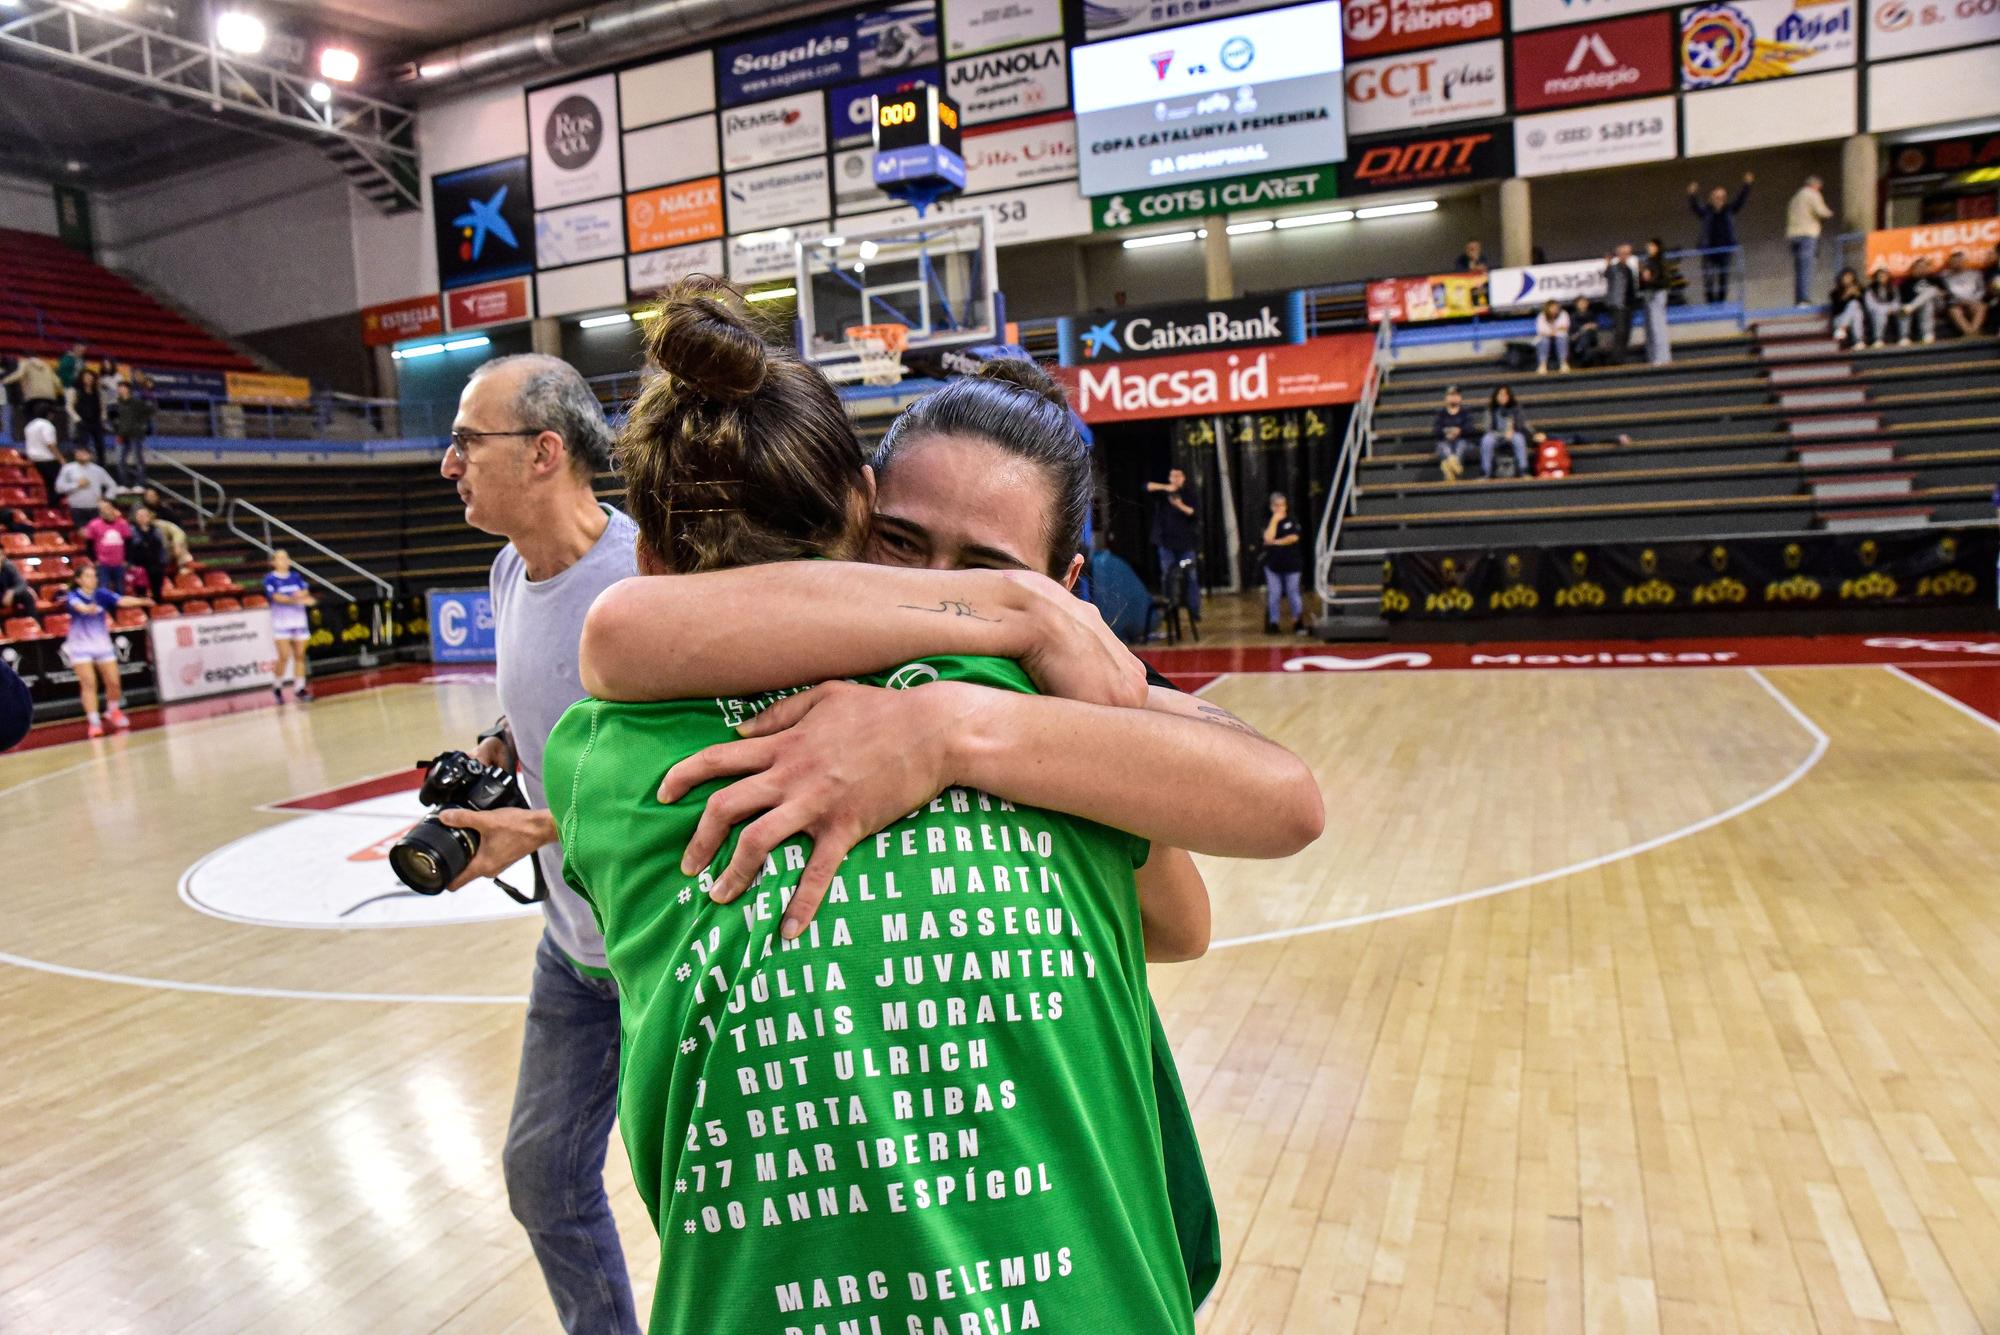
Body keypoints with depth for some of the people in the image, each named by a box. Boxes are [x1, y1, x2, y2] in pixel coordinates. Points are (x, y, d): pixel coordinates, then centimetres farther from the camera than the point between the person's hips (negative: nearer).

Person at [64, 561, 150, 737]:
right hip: (80, 647, -3)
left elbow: (121, 601, -19)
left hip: (103, 645, 3)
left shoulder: (101, 594, -2)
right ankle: (94, 722, -10)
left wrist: (141, 601, -39)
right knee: (89, 684, -12)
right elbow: (78, 606, -34)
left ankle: (113, 711, 29)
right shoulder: (73, 596, -10)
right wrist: (87, 609, -58)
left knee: (114, 683, 3)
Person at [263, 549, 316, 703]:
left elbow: (306, 594, 0)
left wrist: (301, 595, -23)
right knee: (284, 656, -8)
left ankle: (300, 688, 8)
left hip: (299, 621, 4)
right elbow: (277, 598, -14)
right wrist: (296, 599, -26)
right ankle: (278, 687, 11)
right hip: (281, 622, -4)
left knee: (300, 655, 3)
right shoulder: (270, 579, -3)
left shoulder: (296, 577, 11)